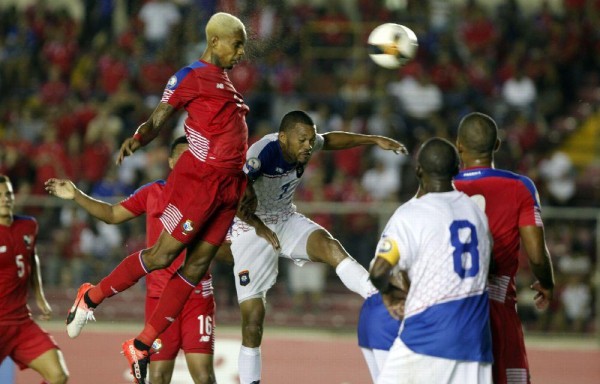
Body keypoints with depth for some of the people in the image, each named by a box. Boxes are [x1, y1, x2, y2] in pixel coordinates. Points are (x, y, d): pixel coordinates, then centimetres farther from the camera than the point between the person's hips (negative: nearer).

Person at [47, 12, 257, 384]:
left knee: (196, 267, 3)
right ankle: (92, 297, 16)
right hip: (200, 179, -8)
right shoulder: (191, 76, -6)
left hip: (228, 184, 8)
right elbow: (158, 120, -10)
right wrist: (136, 140, -30)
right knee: (162, 255, -6)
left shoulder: (225, 81, 20)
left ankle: (142, 345, 8)